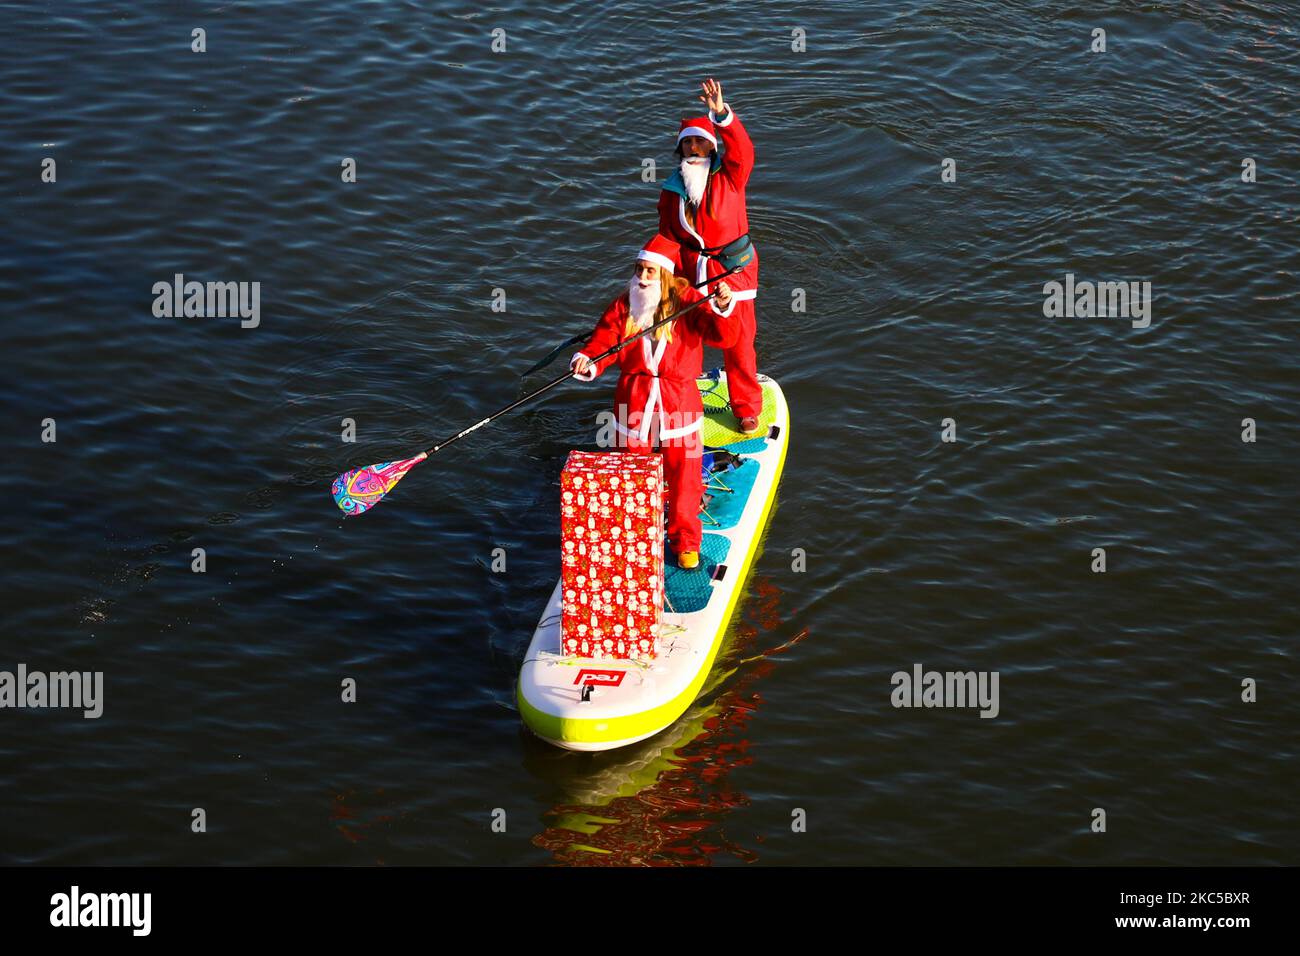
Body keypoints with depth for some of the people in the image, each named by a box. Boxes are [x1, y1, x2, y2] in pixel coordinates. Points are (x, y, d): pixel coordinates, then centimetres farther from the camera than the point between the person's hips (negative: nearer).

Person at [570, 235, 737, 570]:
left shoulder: (688, 303, -9)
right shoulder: (623, 306, -1)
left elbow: (722, 337, -21)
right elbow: (603, 341, -5)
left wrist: (723, 309, -42)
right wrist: (587, 362, -28)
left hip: (678, 402, -2)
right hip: (633, 403, 2)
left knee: (684, 477, 7)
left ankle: (686, 542, 25)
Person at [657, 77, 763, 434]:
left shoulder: (729, 175, -6)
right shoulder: (671, 189, 2)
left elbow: (741, 150, -28)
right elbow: (667, 237, 10)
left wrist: (721, 114, -44)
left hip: (733, 268, -2)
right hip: (689, 271, 3)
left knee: (738, 342, 2)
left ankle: (747, 409, 19)